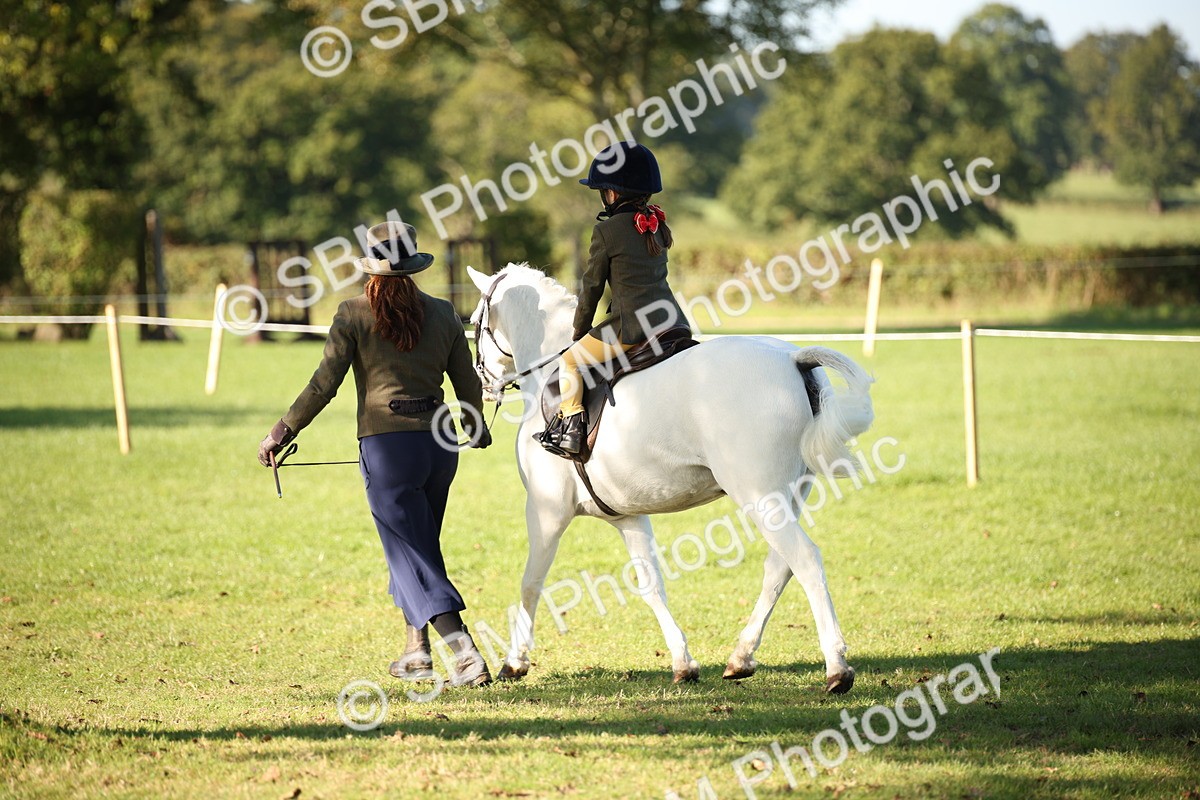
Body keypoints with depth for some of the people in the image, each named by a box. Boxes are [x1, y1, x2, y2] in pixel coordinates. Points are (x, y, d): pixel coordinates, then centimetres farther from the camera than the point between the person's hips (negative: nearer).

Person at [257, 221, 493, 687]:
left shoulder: (354, 315, -5)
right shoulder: (443, 315, 6)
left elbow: (324, 384, -7)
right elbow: (468, 384, 13)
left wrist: (283, 432, 3)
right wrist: (478, 430, 32)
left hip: (386, 446, -5)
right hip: (439, 443, 5)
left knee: (412, 556, -3)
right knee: (419, 545, 22)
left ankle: (465, 653, -15)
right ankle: (417, 651, 26)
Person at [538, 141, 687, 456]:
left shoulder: (607, 231, -8)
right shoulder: (658, 226, 13)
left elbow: (593, 285, 0)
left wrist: (580, 332, 13)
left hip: (631, 325, -7)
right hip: (671, 319, 7)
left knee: (569, 362, 4)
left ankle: (571, 426, -6)